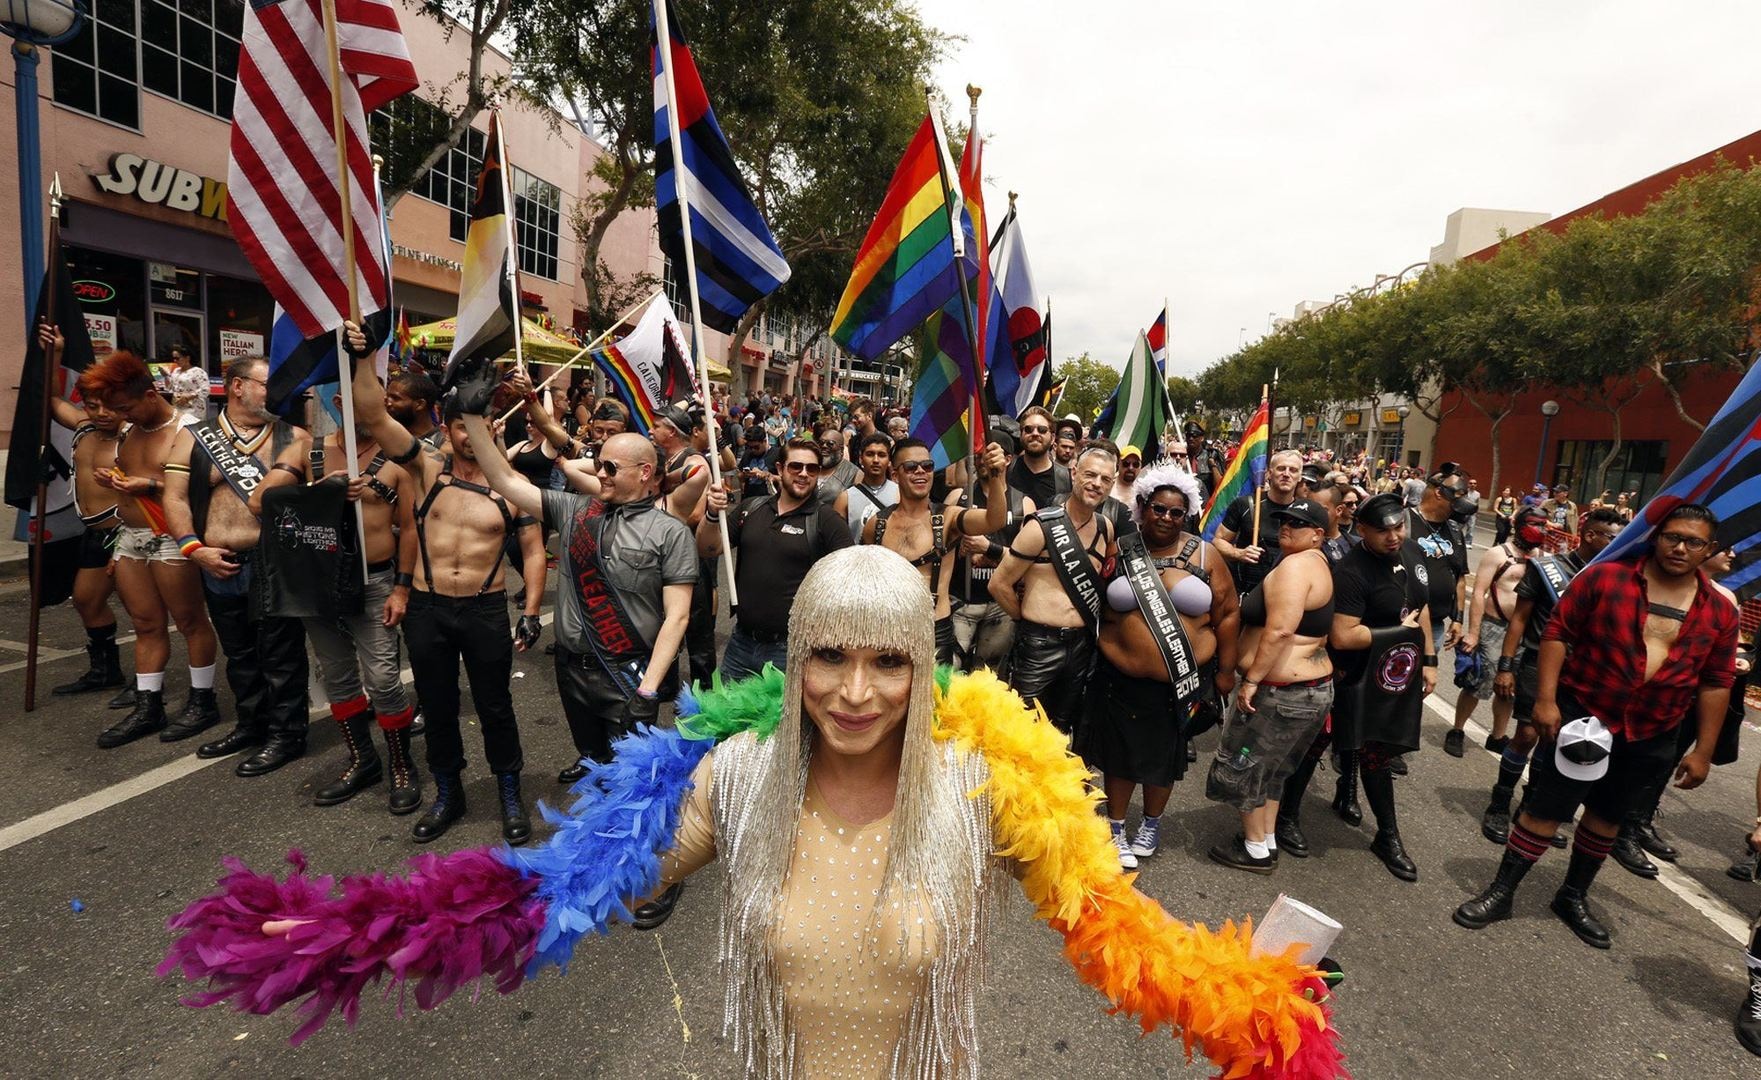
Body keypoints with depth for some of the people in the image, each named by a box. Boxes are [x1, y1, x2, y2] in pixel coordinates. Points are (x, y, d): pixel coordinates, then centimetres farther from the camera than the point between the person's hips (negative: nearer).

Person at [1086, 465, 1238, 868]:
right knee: (1120, 754, 9)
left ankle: (1151, 825, 37)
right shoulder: (1120, 551, -2)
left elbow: (1228, 614, 3)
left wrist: (1225, 671, 3)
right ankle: (1116, 830, 29)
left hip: (1183, 681, 1)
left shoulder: (1204, 555, -2)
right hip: (1122, 679, 0)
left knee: (1165, 757, 15)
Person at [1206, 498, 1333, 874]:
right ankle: (1268, 841, 33)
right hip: (1312, 686, 10)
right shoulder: (1317, 563, 12)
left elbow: (1279, 630, -28)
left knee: (1243, 767, 5)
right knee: (1270, 768, 22)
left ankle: (1255, 850, 18)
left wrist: (1251, 680, -23)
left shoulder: (1295, 564, -19)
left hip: (1281, 690, -10)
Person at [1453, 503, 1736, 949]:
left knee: (1608, 817, 17)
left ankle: (1573, 898, 34)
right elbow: (1558, 632, -8)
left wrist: (1702, 751, 5)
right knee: (1546, 808, 0)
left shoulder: (1719, 611, 1)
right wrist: (1546, 699, -15)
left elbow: (1715, 683, 6)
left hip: (1651, 739, 4)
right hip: (1583, 717, -3)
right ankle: (1500, 892, 12)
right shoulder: (1605, 577, -9)